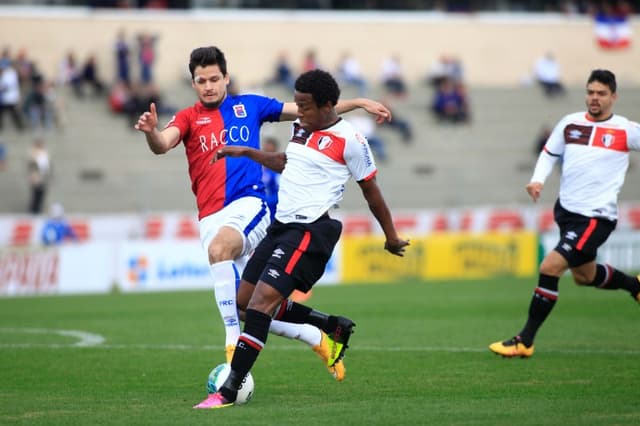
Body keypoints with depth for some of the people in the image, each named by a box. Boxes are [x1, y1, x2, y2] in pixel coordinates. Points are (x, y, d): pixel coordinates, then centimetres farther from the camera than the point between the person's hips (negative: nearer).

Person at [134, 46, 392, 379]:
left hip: (249, 204, -3)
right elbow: (162, 145, -12)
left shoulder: (249, 106, 10)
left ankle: (233, 343, -35)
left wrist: (359, 103, 11)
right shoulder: (188, 118, 9)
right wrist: (151, 132, -36)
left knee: (219, 248, -36)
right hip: (211, 217, 3)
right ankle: (318, 339, 21)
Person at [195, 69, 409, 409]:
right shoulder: (301, 127, 11)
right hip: (282, 224, 9)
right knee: (245, 300, 10)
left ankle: (228, 391, -18)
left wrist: (391, 238, 6)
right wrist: (246, 152, 27)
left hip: (311, 230, -9)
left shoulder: (349, 141, -11)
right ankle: (334, 328, 25)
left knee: (261, 301, -20)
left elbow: (371, 192, -2)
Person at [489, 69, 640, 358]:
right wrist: (538, 179, -2)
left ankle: (525, 342, -12)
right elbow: (549, 153, 15)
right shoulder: (570, 124, 6)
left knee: (550, 267, -20)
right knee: (584, 276, 23)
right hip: (566, 211, 7)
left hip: (596, 217, -7)